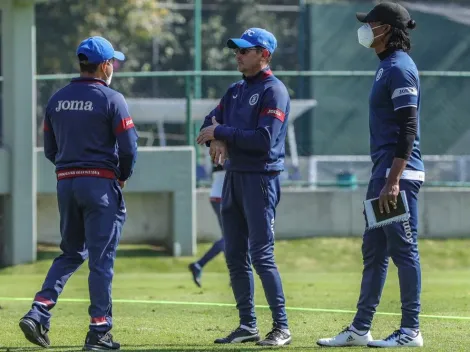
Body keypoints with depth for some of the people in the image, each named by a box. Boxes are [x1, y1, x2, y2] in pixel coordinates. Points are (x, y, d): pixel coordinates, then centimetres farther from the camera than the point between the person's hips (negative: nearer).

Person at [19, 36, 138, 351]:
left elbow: (50, 149, 11)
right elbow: (129, 147, -12)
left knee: (71, 253, 17)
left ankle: (39, 314, 2)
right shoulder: (112, 100, -9)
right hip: (101, 184, -6)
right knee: (101, 258, -1)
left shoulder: (57, 99, 9)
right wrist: (122, 177, 5)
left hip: (65, 182, 6)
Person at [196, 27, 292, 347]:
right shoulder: (236, 90, 17)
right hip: (233, 176, 9)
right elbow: (210, 122, 14)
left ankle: (282, 328, -9)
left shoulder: (274, 91, -10)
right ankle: (248, 326, 16)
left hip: (260, 178, -9)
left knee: (262, 255, -12)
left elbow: (264, 139, -20)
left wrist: (222, 132, -15)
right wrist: (216, 139, -9)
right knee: (235, 256, 9)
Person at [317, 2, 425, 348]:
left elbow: (408, 128, -20)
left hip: (399, 173, -11)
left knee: (403, 250, -6)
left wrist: (393, 181, -24)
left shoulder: (400, 68, -14)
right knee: (374, 251, 12)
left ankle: (411, 331, -2)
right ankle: (360, 329, 17)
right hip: (383, 172, 11)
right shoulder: (386, 67, 17)